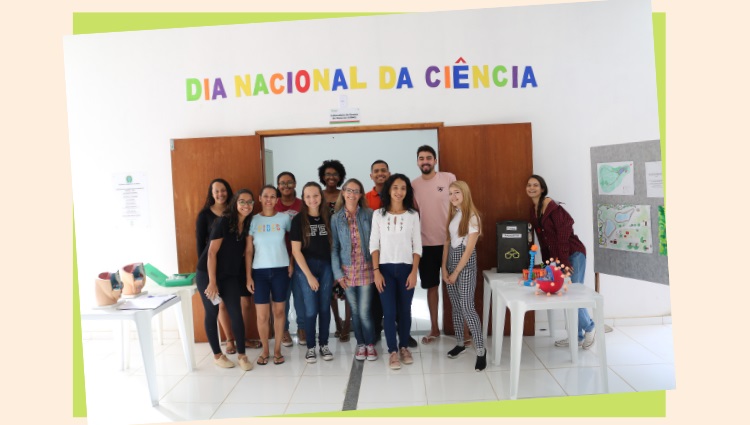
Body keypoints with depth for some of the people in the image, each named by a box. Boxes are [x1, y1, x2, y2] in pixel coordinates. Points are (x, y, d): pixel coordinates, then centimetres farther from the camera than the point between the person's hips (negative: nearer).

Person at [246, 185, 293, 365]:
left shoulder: (284, 218, 2)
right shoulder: (253, 220, 1)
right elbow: (249, 251, 1)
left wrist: (291, 263, -2)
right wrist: (248, 276, -4)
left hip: (280, 270, 0)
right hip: (260, 271, 0)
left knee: (279, 311, 6)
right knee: (262, 315, 0)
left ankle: (277, 350, 18)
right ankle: (265, 351, 16)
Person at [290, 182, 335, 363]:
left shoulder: (327, 218, 3)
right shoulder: (298, 220, -6)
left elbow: (332, 245, 7)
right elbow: (296, 250, -7)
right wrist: (309, 275, -10)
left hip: (326, 266, 3)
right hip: (305, 267, -2)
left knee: (325, 307, 7)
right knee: (311, 309, 1)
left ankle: (324, 345, 21)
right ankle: (310, 347, 15)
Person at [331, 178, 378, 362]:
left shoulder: (369, 215, -1)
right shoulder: (336, 218, 2)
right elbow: (334, 247, 1)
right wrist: (338, 273, -4)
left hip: (366, 269, -1)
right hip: (347, 271, 2)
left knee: (364, 311, -3)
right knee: (355, 311, 10)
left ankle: (370, 344, 17)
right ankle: (360, 343, 26)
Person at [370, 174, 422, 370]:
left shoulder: (412, 215, 3)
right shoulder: (378, 214, 2)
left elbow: (417, 246, 2)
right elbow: (374, 244, 1)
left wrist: (414, 271, -6)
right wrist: (376, 271, -7)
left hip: (406, 268, 1)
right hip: (386, 268, 0)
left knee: (405, 310, 9)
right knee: (389, 311, -2)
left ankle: (404, 347, 26)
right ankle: (393, 351, 12)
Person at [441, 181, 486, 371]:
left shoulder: (472, 216, -11)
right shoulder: (452, 214, 10)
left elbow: (469, 249, -13)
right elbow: (447, 242, 10)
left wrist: (456, 273, -12)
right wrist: (444, 267, 1)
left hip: (466, 262, -7)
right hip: (451, 259, 7)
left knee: (467, 307, -11)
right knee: (456, 306, 11)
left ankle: (481, 350, -3)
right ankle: (460, 343, 23)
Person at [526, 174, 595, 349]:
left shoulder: (552, 206, -16)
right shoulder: (533, 209, 8)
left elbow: (563, 233, -19)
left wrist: (565, 261, -20)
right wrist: (546, 261, 12)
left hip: (573, 253, -8)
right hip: (557, 257, 8)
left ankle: (589, 328, 16)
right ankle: (578, 336, 19)